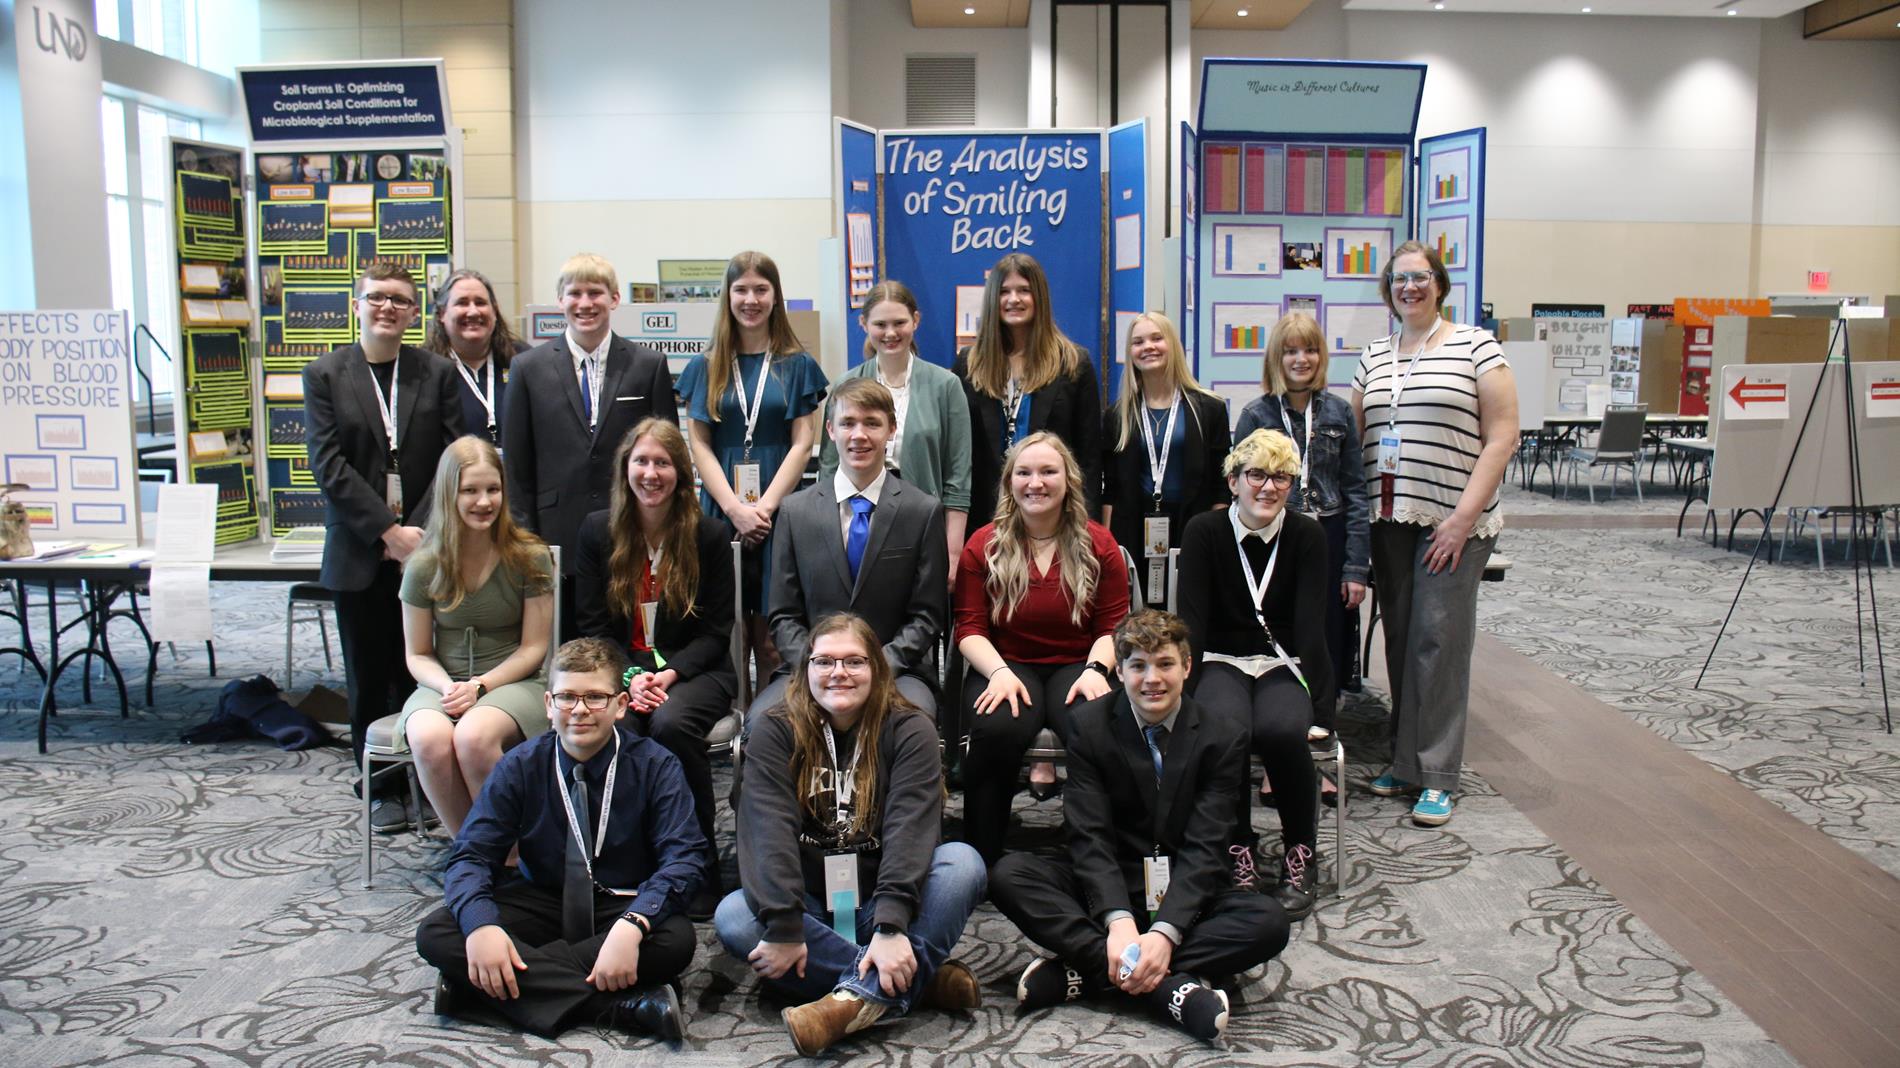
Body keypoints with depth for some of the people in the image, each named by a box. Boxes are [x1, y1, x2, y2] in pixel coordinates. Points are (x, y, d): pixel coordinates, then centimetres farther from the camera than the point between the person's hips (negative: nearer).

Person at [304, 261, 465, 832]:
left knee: (419, 672, 4)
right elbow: (329, 466, -5)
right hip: (359, 553, 0)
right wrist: (387, 531, -12)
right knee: (369, 678, 7)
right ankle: (380, 790, 18)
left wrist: (417, 530, -10)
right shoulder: (324, 375, 3)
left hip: (423, 546, 0)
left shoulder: (437, 373, 5)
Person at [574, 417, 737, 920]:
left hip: (694, 669, -1)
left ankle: (700, 872, -20)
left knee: (671, 723, -34)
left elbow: (715, 631, 0)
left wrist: (669, 674, -17)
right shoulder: (598, 531, 6)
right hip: (620, 667, 2)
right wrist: (629, 678, -14)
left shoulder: (709, 534, 0)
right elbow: (592, 626, 4)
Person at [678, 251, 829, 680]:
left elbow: (802, 444, 1)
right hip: (722, 512, 1)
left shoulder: (798, 366, 7)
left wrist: (764, 507, -10)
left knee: (774, 642, -3)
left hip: (780, 512, -1)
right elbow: (699, 445, 5)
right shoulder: (705, 367, 10)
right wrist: (735, 508, -9)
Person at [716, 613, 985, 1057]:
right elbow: (769, 831, -18)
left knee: (962, 861, -26)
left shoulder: (910, 729, -7)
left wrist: (891, 926, -34)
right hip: (811, 907, 1)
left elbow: (911, 828, -21)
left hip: (882, 902, -1)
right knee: (732, 917, -28)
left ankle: (857, 996, -37)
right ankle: (920, 978, -27)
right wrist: (784, 928, -30)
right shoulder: (775, 733, -5)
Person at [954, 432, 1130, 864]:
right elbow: (970, 628, 2)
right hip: (1006, 664, 0)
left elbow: (1113, 626, 6)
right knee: (999, 728, -36)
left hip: (1076, 666, 1)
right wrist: (999, 672, -18)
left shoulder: (1099, 544, 7)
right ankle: (982, 858, -19)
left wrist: (1095, 670, -15)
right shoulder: (983, 546, 5)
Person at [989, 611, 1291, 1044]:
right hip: (1107, 890, 0)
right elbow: (1089, 837, -13)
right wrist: (1118, 921, -30)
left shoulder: (1223, 737, -7)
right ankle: (1167, 985, -34)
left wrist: (1164, 932, -29)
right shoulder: (1090, 725, -6)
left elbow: (1204, 848, -14)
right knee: (1008, 875, -25)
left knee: (1268, 922, -29)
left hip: (1185, 896, 0)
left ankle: (1088, 972, -29)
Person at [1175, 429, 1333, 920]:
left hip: (1283, 664, 0)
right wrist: (1182, 696, -20)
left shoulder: (1307, 535, -2)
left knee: (1281, 730, -32)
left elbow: (1310, 623, -8)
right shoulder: (1204, 532, -4)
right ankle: (1237, 854, -12)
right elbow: (1191, 620, -9)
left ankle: (1300, 857, -10)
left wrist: (1322, 704, -17)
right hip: (1221, 662, 0)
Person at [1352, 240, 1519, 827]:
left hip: (1452, 522, -5)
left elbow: (1502, 437, -6)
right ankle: (1405, 760, 20)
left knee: (1438, 639, -6)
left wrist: (1464, 516, -13)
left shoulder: (1476, 345, -1)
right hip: (1388, 519, 5)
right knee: (1400, 639, 9)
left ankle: (1436, 776, 3)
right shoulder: (1373, 356, 14)